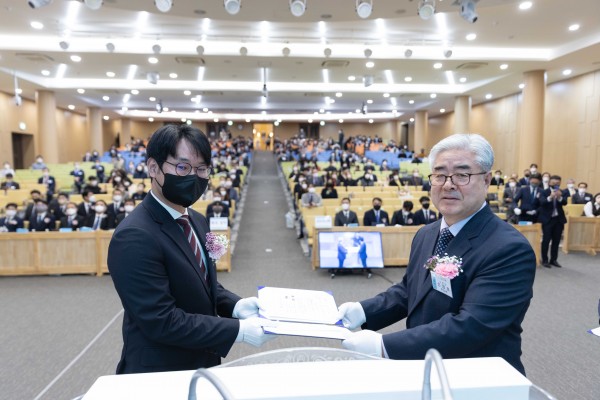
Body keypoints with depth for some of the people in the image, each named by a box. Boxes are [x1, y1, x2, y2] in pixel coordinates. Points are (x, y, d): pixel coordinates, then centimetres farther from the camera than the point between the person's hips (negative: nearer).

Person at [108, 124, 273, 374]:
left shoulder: (197, 221, 1)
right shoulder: (135, 237, -25)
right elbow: (161, 321, -26)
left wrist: (237, 306, -8)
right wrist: (239, 330, -25)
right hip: (159, 375, -7)